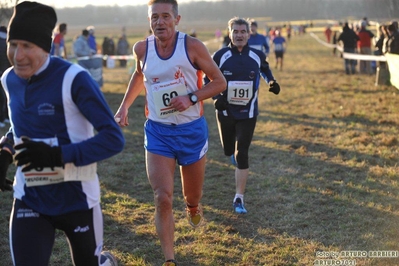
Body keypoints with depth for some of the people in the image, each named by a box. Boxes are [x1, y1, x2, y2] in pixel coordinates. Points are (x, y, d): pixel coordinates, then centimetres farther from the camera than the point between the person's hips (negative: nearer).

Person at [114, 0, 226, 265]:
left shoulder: (192, 46, -12)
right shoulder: (142, 49, -3)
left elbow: (219, 82, -6)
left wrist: (191, 98, -20)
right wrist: (125, 105, 13)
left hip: (192, 130, -1)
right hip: (158, 133, 1)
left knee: (193, 196, 15)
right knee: (163, 199, -11)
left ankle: (193, 208, 54)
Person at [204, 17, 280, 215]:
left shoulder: (257, 56, -5)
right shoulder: (220, 56, -10)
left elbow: (265, 69, 18)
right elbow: (208, 79, 1)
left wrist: (272, 82, -1)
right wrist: (216, 97, -16)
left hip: (247, 114, -1)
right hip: (225, 112, 1)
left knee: (242, 155, -7)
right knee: (229, 151, 15)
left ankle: (239, 199, 0)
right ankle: (234, 151, 56)